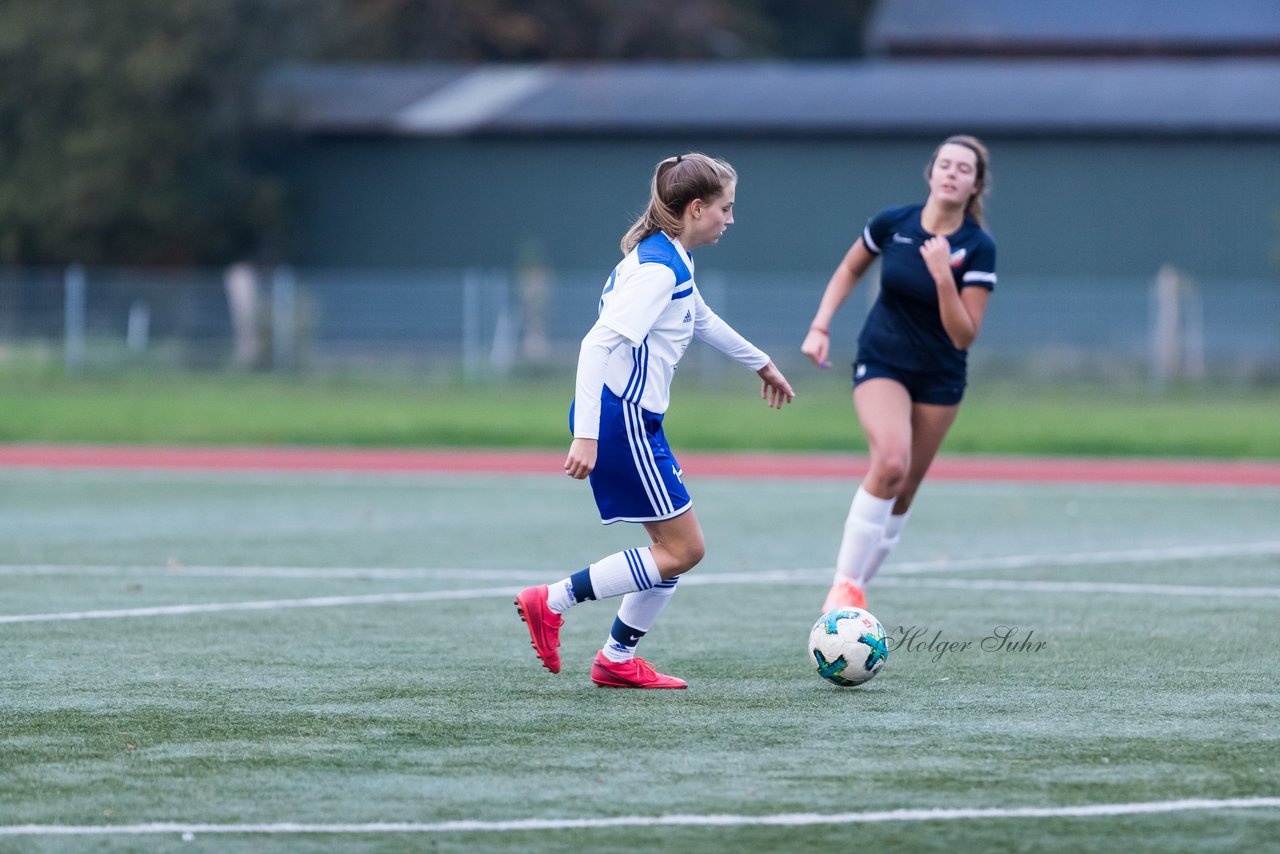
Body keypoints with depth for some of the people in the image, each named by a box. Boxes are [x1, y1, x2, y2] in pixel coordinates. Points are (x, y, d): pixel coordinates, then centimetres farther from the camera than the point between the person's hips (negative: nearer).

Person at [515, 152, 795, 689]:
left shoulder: (668, 259, 13)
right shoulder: (659, 268, -18)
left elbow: (702, 319, 35)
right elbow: (598, 343, -26)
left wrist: (761, 364, 48)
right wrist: (585, 436, -32)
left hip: (634, 419, 10)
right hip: (620, 419, -10)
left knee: (676, 547, 13)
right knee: (683, 550, -5)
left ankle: (617, 660, 18)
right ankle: (552, 602, -5)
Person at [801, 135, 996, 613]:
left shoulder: (978, 249, -14)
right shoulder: (892, 224, -10)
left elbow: (964, 335, -18)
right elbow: (850, 270, 11)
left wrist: (943, 276, -30)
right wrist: (820, 326, 0)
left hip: (940, 377, 1)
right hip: (881, 363, -1)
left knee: (902, 493, 6)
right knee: (891, 462, -26)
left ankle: (855, 590, 23)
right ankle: (844, 582, -19)